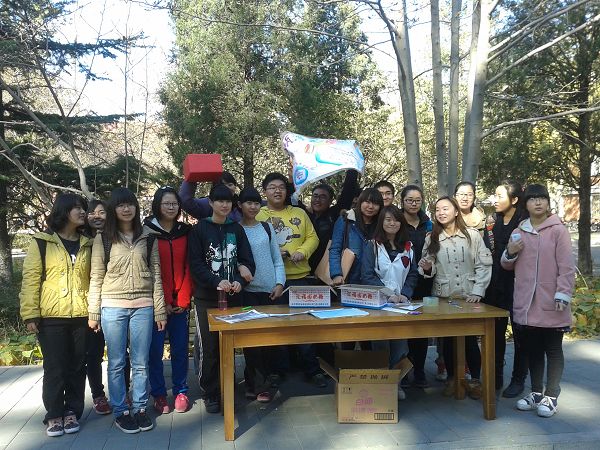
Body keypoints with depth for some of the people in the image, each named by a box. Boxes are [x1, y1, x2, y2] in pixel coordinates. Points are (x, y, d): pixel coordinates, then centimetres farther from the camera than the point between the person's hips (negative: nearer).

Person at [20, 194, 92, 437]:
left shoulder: (87, 244, 10)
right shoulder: (41, 242, -1)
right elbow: (30, 279, -4)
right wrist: (30, 314, -10)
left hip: (82, 316, 3)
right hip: (51, 316, -3)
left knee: (77, 366, 9)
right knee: (55, 368, 3)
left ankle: (72, 412, 23)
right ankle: (54, 415, 18)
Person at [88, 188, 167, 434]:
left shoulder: (148, 237, 6)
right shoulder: (103, 238, 1)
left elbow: (156, 275, 6)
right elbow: (96, 277, 2)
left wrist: (160, 310, 2)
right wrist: (93, 313, 0)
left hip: (143, 306, 1)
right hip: (113, 307, -1)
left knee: (141, 363, 7)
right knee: (117, 363, 7)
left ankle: (139, 408, 21)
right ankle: (120, 411, 20)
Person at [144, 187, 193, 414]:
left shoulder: (185, 231, 7)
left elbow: (187, 267, 5)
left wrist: (183, 300, -3)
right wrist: (164, 302, -8)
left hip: (180, 302, 3)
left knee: (180, 347, 7)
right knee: (155, 348, 3)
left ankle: (180, 391, 22)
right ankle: (158, 394, 18)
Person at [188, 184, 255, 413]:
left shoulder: (237, 229, 9)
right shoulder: (199, 229, 0)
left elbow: (247, 261, 6)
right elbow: (195, 264, -6)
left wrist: (240, 281, -12)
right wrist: (217, 282, -17)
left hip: (233, 296, 2)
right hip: (207, 297, -2)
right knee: (210, 347, 2)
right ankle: (210, 394, 18)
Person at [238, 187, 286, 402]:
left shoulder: (267, 227, 9)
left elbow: (277, 258, 9)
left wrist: (279, 283, -1)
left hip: (270, 290, 3)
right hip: (248, 290, -3)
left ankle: (253, 382, 19)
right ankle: (257, 385, 7)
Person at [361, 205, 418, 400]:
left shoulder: (408, 247, 10)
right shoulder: (372, 246, -1)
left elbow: (413, 274, 9)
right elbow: (368, 276, -8)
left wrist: (405, 294, -6)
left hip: (402, 303, 3)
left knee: (400, 345, 3)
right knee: (380, 345, 0)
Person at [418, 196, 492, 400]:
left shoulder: (472, 235, -2)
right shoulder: (431, 238, 4)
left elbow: (484, 265, -4)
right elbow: (430, 269, 8)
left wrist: (477, 292, -12)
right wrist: (427, 268, -15)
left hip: (469, 297, -2)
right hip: (443, 297, 2)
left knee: (470, 339, 1)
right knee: (448, 339, 8)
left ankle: (475, 380, 17)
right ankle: (451, 379, 22)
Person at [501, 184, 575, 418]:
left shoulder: (558, 230, -4)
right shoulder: (518, 232, 11)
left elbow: (566, 266, -9)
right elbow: (508, 266, 18)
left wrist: (563, 295, -16)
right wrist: (510, 253, -3)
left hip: (550, 303, -5)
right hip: (525, 303, 5)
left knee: (553, 350, 8)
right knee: (532, 349, 15)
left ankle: (551, 396, 17)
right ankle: (536, 392, 29)